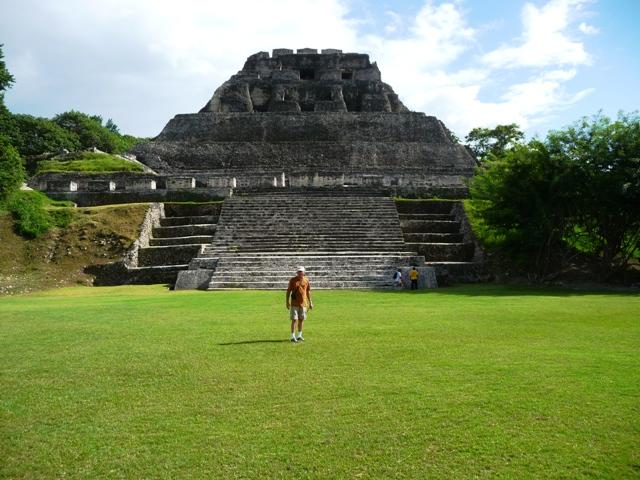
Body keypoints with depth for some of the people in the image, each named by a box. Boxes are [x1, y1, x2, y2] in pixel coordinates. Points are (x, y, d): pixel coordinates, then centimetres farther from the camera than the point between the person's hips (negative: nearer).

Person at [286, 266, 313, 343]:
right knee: (294, 320, -6)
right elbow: (288, 291, 0)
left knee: (301, 319, 12)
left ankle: (299, 336, 25)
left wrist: (310, 302, 12)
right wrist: (287, 302, -5)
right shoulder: (292, 280, -4)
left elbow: (308, 291, 13)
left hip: (303, 303, 4)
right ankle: (293, 337, 1)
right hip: (294, 303, -3)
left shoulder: (306, 280, 5)